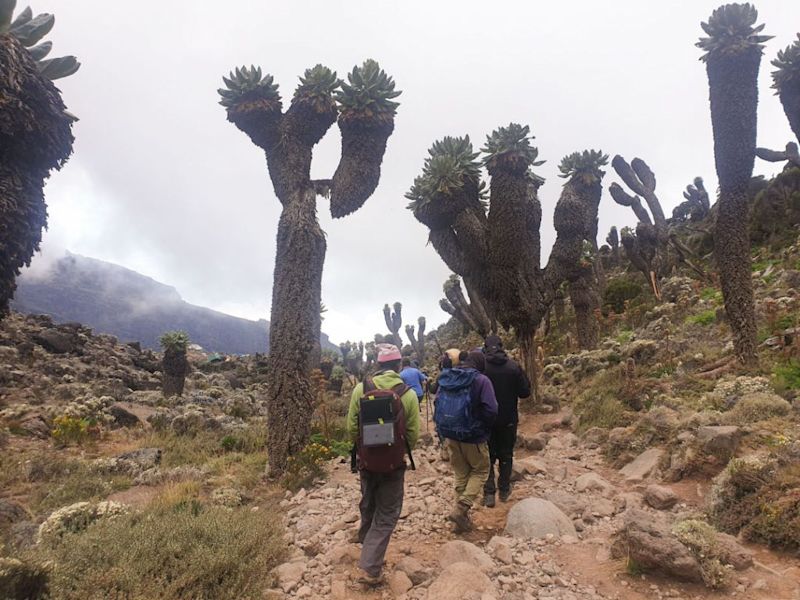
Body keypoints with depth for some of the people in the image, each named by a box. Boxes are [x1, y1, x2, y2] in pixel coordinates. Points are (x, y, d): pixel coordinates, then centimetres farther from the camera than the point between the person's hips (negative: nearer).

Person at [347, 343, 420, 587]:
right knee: (386, 514, 12)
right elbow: (413, 434, -8)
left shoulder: (361, 388, -10)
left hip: (366, 460, 3)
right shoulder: (408, 393, -14)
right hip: (394, 463, -3)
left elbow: (352, 427, -5)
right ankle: (371, 568, 9)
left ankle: (364, 535, 53)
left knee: (368, 503, 28)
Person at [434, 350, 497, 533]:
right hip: (473, 436, -5)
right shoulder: (481, 380, -14)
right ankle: (461, 509, 0)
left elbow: (438, 406, 8)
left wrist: (442, 428, 12)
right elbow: (491, 410, -21)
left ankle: (462, 518, 23)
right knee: (480, 471, 15)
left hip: (450, 435, 5)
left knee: (461, 474, 19)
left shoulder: (446, 379, 3)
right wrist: (484, 428, -5)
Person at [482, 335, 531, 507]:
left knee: (488, 456, 10)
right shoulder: (513, 367, -11)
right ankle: (504, 490, 25)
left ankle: (489, 493, 7)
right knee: (506, 455, 16)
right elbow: (525, 392, -6)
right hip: (508, 420, 1)